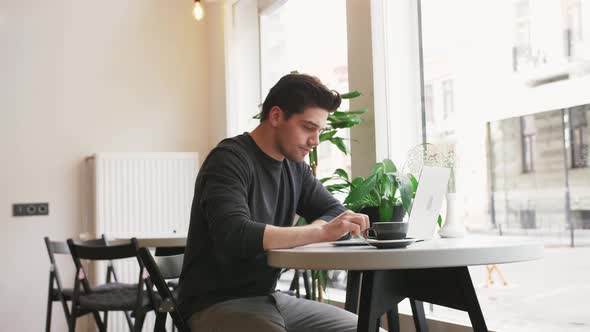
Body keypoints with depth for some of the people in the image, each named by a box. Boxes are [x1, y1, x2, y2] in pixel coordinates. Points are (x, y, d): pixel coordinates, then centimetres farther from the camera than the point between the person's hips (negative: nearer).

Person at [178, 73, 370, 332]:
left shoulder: (294, 165, 7)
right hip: (217, 304, -8)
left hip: (267, 298, 8)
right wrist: (321, 232, -32)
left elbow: (334, 212, 9)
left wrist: (308, 233, -14)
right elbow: (234, 235, -30)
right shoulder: (229, 160, -16)